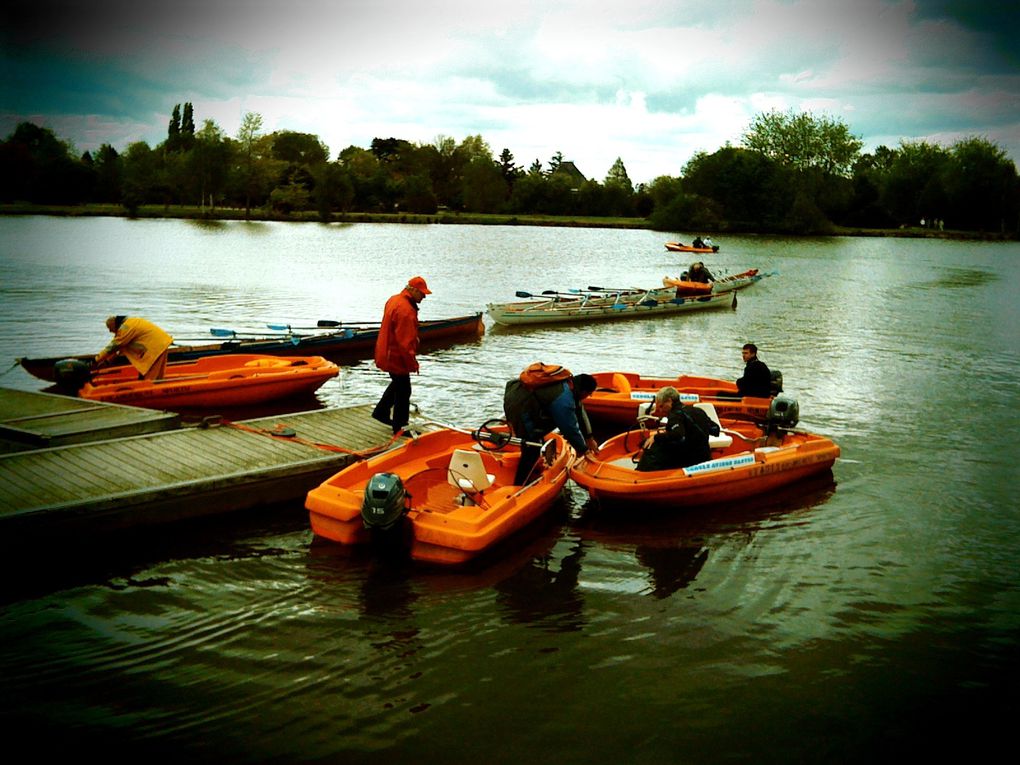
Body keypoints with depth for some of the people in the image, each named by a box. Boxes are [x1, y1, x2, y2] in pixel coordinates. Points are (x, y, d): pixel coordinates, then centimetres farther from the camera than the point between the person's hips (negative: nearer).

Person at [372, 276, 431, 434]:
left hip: (388, 354, 10)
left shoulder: (394, 300, 7)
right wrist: (413, 363, -19)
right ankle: (400, 428, 10)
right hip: (397, 358, -10)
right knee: (403, 391, 1)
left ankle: (381, 412, 39)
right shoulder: (405, 310, -27)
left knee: (397, 383, 28)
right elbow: (405, 342, -28)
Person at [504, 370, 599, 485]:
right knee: (532, 450, -7)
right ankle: (518, 487, -2)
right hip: (518, 407, -10)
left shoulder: (568, 381, 2)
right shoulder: (563, 400, -27)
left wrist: (589, 438, 18)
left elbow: (579, 411, 12)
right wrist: (583, 450, -1)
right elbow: (570, 428, -18)